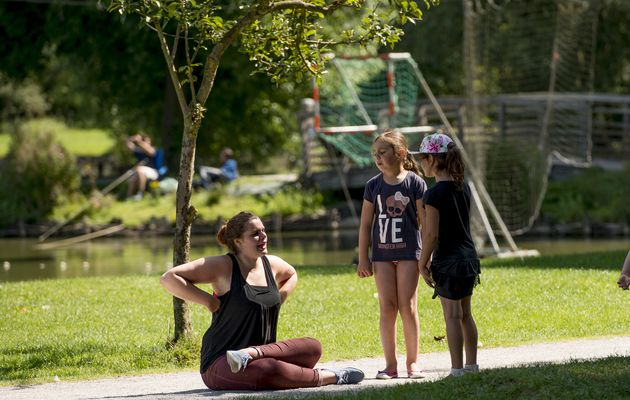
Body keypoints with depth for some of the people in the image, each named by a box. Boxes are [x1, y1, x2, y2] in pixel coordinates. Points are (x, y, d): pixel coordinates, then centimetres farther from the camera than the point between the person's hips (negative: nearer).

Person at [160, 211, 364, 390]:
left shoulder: (273, 264, 12)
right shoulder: (223, 266, -8)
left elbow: (291, 275, 38)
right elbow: (169, 278, -13)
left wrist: (281, 297, 18)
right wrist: (209, 301, -13)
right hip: (220, 365, -7)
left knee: (313, 347, -17)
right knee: (269, 369, -39)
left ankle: (250, 353, -31)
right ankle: (330, 377, -19)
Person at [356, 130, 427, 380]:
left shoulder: (414, 182, -4)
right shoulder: (373, 186, 4)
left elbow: (424, 221, -2)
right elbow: (365, 224, 8)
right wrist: (363, 258, 5)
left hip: (408, 251, -3)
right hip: (382, 253, 3)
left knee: (407, 307, -3)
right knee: (387, 308, 1)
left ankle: (412, 362, 6)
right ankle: (390, 364, 5)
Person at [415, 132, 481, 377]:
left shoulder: (434, 194, -16)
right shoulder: (463, 187, 7)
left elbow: (431, 234, -17)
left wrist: (423, 264, -7)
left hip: (447, 260, -7)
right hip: (469, 256, 7)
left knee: (452, 316, -2)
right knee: (465, 314, 15)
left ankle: (457, 369, 0)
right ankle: (471, 365, 21)